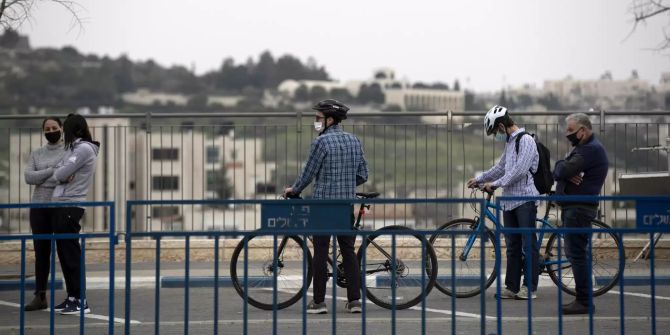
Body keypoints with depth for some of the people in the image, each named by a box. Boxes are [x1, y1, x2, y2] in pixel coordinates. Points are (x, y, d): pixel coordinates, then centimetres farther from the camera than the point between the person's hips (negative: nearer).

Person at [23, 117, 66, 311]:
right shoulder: (37, 154, 13)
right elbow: (29, 177, -1)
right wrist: (53, 172, -12)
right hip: (39, 206, 4)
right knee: (41, 251, 4)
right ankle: (40, 296, 7)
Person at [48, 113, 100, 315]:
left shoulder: (84, 149, -11)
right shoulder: (73, 148, 18)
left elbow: (60, 174, -15)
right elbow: (57, 174, 13)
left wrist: (60, 174, 4)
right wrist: (63, 176, -6)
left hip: (71, 205, -9)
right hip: (61, 204, 9)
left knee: (71, 253, -9)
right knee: (64, 253, 10)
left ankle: (81, 301, -9)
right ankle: (72, 297, 14)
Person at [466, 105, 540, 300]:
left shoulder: (526, 141, -11)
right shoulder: (509, 143, 18)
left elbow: (519, 170, -20)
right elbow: (501, 168, 28)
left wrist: (495, 184, -18)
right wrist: (479, 179, 24)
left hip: (525, 199, -9)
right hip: (509, 200, 9)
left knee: (528, 244, -5)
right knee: (512, 246, 9)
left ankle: (530, 287, -2)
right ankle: (511, 287, 12)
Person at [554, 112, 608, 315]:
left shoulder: (591, 150, -14)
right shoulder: (582, 148, 21)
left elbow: (561, 170, -24)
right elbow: (558, 173, 11)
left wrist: (560, 167, -2)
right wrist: (567, 174, -11)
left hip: (580, 208, -11)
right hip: (572, 207, 11)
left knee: (576, 254, -11)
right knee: (574, 253, 13)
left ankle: (584, 302, -10)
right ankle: (582, 299, 18)